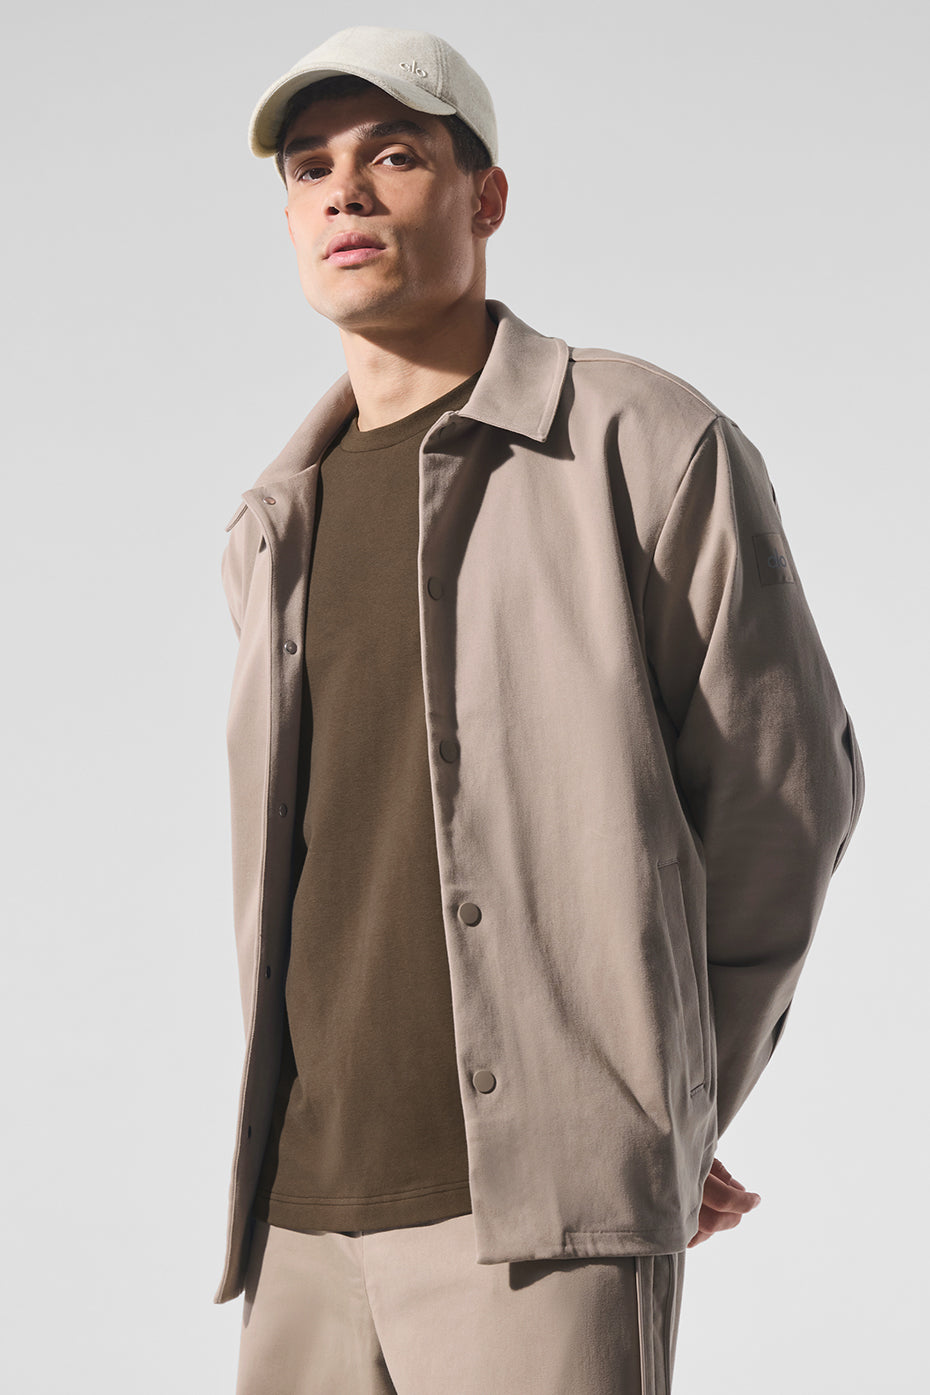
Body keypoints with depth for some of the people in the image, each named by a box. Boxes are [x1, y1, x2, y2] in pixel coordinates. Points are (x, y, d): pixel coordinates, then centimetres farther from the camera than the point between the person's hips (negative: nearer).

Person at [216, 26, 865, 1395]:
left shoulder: (650, 446, -1)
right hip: (312, 1204, 6)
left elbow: (780, 790, 2)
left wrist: (670, 1115, 8)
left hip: (544, 1206, -6)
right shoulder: (281, 535, 17)